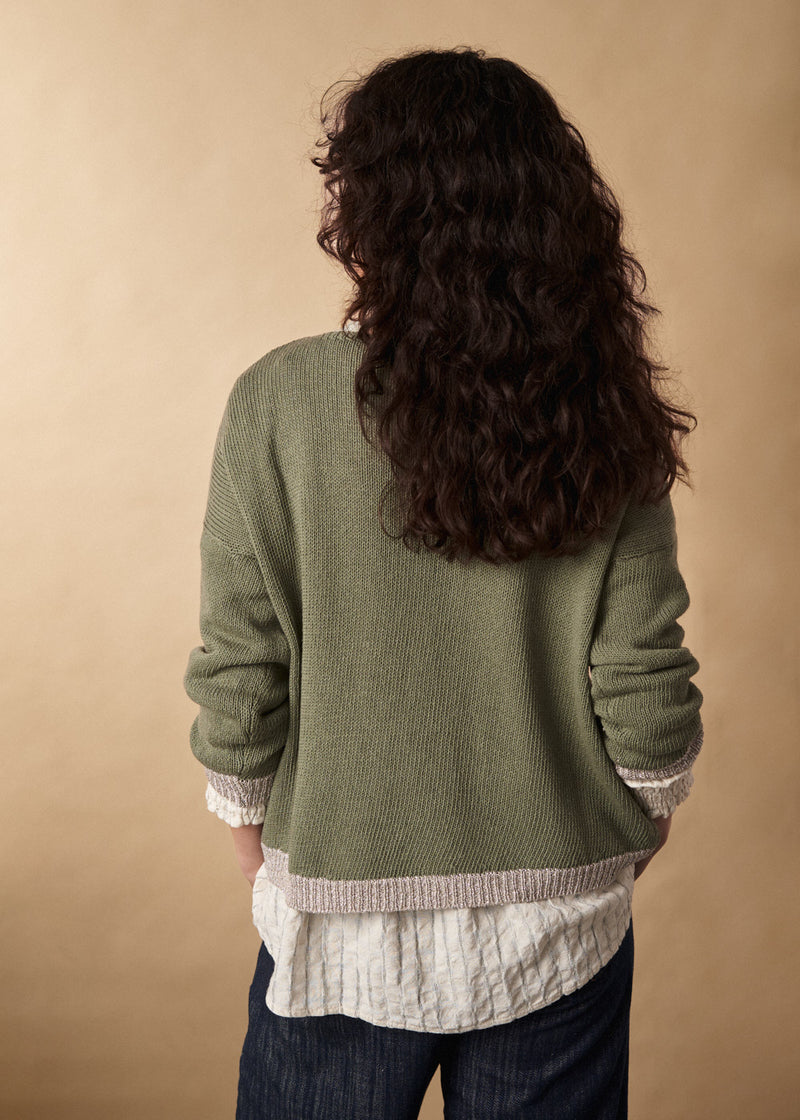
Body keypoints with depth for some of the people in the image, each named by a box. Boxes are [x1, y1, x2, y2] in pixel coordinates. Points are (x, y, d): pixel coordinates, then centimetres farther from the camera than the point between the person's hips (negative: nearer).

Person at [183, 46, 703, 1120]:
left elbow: (238, 674, -11)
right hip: (564, 920, 2)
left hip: (343, 918, -1)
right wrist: (640, 824, 11)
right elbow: (645, 684, -8)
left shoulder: (282, 402, -16)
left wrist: (254, 840, 6)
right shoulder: (605, 415, -10)